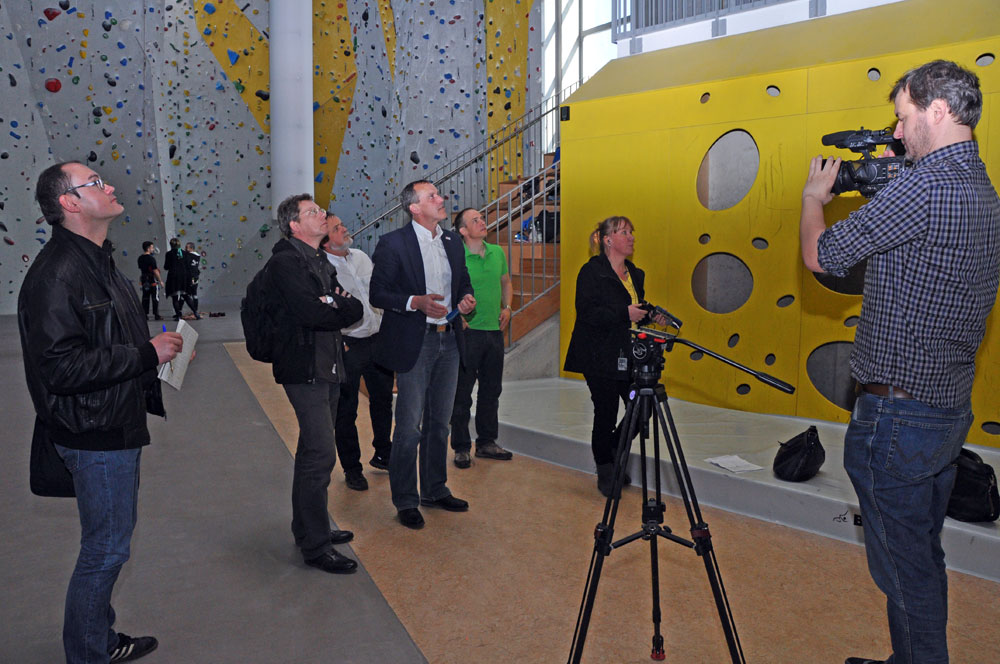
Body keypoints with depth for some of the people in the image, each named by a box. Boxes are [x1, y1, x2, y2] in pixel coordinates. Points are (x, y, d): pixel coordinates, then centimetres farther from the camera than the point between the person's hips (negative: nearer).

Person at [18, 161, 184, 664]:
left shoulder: (97, 262, 13)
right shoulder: (56, 273, -21)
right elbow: (60, 366, -28)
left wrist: (155, 345, 4)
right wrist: (147, 354, -24)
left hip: (118, 428, 10)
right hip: (95, 437, -10)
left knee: (111, 542, 21)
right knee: (105, 549, 2)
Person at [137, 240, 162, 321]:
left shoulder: (140, 258, 9)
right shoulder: (151, 258, -15)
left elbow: (140, 269, 16)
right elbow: (155, 271, -16)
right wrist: (160, 281, -12)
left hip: (144, 279, 7)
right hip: (152, 279, -7)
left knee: (145, 298, 10)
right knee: (155, 298, -1)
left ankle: (144, 314, 10)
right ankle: (156, 315, -1)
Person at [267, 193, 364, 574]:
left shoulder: (320, 261, 19)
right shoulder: (285, 262, -10)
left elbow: (355, 309, 9)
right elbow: (311, 312, -24)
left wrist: (337, 304, -12)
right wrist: (340, 309, -6)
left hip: (328, 367, 10)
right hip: (305, 369, -10)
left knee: (314, 451, 17)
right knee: (320, 454, -10)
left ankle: (309, 528, 31)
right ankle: (315, 546, -2)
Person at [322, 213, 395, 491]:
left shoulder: (361, 256, 8)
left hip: (378, 339, 6)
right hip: (348, 345, -6)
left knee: (383, 398, 17)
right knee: (346, 410, 4)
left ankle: (383, 454, 35)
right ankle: (351, 468, 20)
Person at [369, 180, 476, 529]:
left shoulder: (453, 240, 10)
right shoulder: (392, 243, -9)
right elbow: (378, 293, -10)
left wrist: (466, 298, -2)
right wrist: (416, 302, -23)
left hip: (449, 340, 6)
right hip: (414, 343, -6)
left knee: (439, 422, 16)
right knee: (409, 426, -1)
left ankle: (435, 490, 31)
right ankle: (405, 500, 14)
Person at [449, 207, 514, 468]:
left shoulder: (497, 253, 8)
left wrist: (507, 307, 8)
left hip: (494, 330, 6)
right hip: (468, 331, -6)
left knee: (491, 389, 14)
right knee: (462, 392, 2)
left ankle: (487, 442, 27)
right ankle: (461, 447, 13)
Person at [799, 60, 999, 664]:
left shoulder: (925, 187, -20)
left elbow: (822, 255, -14)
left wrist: (814, 197, 6)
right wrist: (885, 186, 15)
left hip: (896, 414, -10)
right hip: (950, 409, 10)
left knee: (903, 567, 5)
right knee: (923, 556, 22)